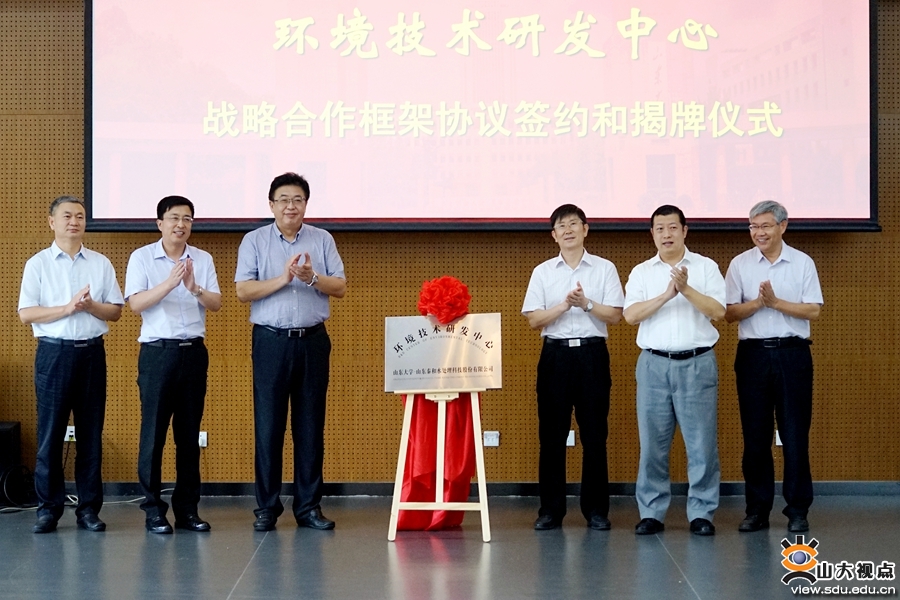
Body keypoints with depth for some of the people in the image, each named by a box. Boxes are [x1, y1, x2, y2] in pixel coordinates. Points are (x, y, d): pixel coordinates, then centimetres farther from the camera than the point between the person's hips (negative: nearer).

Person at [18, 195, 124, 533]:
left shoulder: (101, 264, 10)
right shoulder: (38, 264, 4)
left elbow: (115, 311, 7)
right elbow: (26, 314, -4)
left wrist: (90, 306, -12)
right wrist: (68, 308, -15)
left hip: (92, 353, 2)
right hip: (54, 352, -2)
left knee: (91, 433, 4)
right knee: (50, 433, -1)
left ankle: (88, 508, 11)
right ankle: (49, 508, 8)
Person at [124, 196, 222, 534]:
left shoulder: (202, 260, 9)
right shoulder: (142, 258, 0)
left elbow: (216, 303, 2)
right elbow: (136, 303, -10)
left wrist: (194, 288, -17)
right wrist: (170, 283, -23)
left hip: (193, 352, 3)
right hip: (157, 351, -3)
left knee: (190, 434, 7)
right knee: (153, 433, -1)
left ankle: (187, 509, 14)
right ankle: (153, 509, 7)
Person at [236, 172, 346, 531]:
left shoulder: (322, 240, 8)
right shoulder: (255, 241, 4)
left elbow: (340, 287, 3)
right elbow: (243, 291, -5)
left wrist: (312, 278, -16)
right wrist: (282, 279, -16)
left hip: (313, 340, 2)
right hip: (271, 340, -1)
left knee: (310, 424, 5)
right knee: (268, 424, 0)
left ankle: (308, 506, 13)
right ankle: (267, 507, 9)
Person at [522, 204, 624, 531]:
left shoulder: (605, 269, 5)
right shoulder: (543, 272, 7)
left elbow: (615, 315, 0)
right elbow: (534, 320, 0)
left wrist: (586, 303, -15)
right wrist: (565, 305, -14)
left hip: (592, 353, -1)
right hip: (555, 353, 1)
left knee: (594, 434, 2)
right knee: (551, 434, 2)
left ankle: (596, 509, 11)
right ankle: (551, 509, 10)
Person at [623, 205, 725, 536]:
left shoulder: (706, 267, 5)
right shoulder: (641, 273, 9)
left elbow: (718, 311, -6)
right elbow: (630, 315, -5)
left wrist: (686, 289, -17)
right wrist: (666, 295, -15)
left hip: (697, 363, -1)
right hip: (654, 363, 1)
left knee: (701, 442, 0)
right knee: (652, 442, 3)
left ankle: (701, 513, 8)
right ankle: (651, 512, 11)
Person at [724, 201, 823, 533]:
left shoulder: (803, 263, 3)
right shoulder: (740, 264, 4)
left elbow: (813, 310, -3)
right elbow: (729, 313, 1)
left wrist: (776, 302, -14)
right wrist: (758, 302, -15)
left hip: (792, 353, -1)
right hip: (753, 353, 1)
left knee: (795, 434, 1)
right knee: (755, 435, 6)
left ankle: (798, 510, 10)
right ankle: (757, 509, 15)